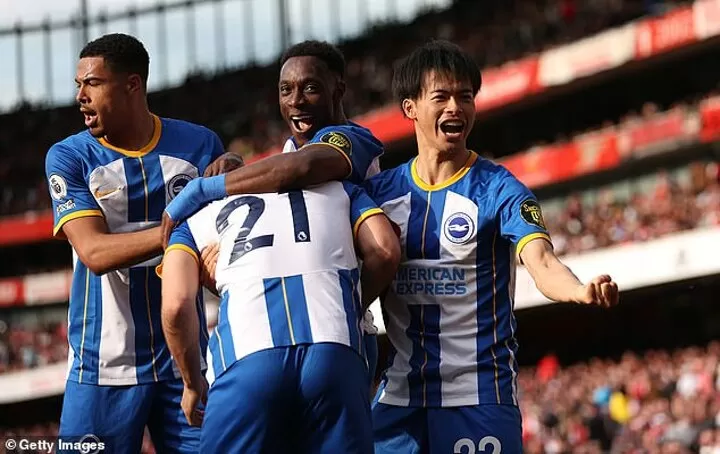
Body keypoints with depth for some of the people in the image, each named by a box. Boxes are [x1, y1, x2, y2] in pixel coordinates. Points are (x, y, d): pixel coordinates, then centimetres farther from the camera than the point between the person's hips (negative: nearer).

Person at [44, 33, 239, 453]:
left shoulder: (199, 145, 5)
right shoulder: (69, 158, -1)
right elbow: (93, 252, -14)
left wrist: (231, 174, -10)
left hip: (184, 356, 1)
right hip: (105, 366, -1)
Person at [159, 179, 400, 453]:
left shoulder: (197, 219, 25)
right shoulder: (337, 188, 30)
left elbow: (176, 305, 8)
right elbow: (385, 252, 13)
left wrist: (193, 383, 21)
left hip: (245, 356, -1)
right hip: (335, 350, 1)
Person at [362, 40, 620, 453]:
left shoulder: (499, 189, -3)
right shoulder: (380, 190, 8)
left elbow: (541, 263, -18)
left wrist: (584, 291, -39)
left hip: (480, 398, -3)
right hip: (398, 398, 3)